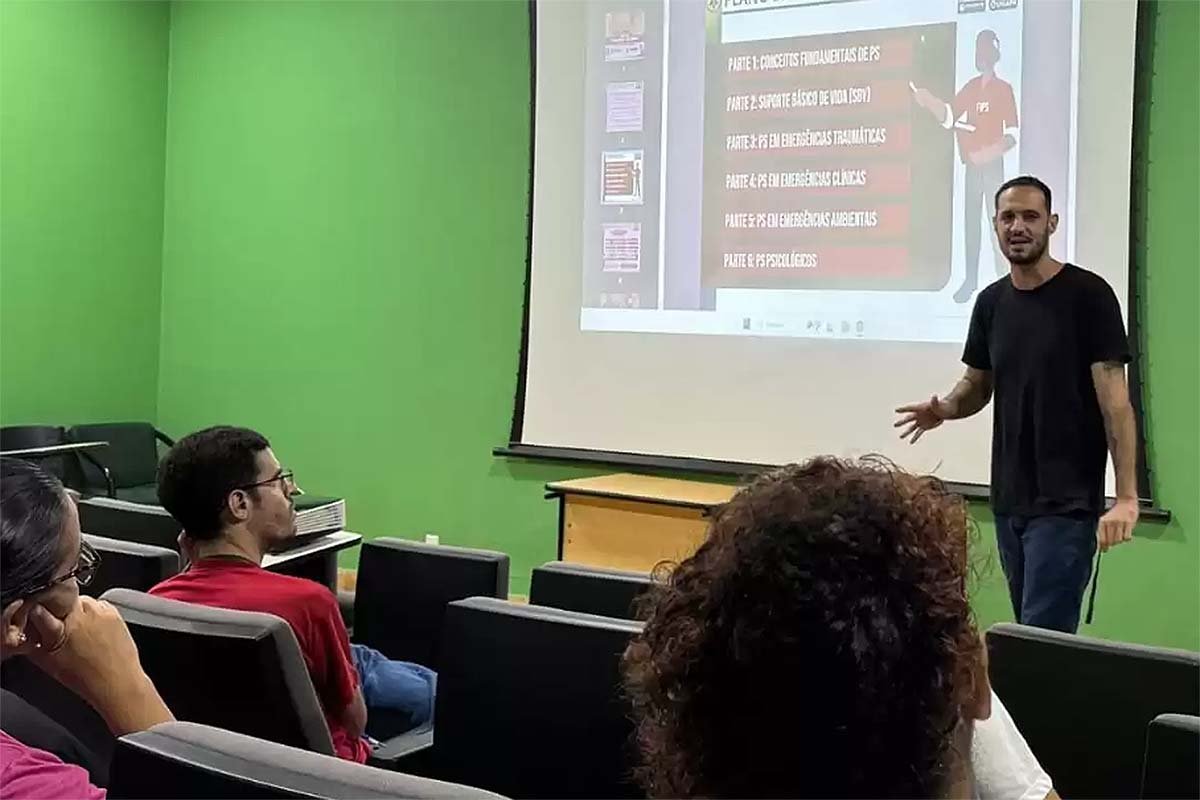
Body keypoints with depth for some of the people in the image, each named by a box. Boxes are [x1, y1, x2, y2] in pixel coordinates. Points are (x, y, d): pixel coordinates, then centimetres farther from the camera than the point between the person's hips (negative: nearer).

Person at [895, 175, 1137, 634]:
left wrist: (1126, 496, -19)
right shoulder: (991, 302, 9)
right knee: (1027, 631, 14)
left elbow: (1114, 399, -12)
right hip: (1009, 498, 6)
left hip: (1067, 502, -6)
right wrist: (943, 408, -7)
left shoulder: (1087, 294, -8)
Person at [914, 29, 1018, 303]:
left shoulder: (1004, 89, -6)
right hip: (971, 166, 5)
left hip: (993, 166, -5)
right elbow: (948, 117, 3)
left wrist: (989, 153, -25)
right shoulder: (970, 87, 10)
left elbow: (1012, 135, -10)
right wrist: (928, 101, -14)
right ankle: (970, 279, 15)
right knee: (970, 222, 8)